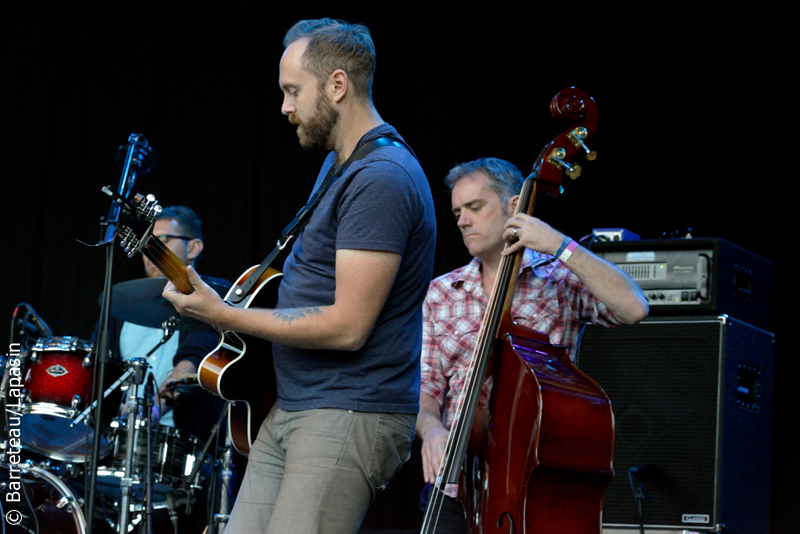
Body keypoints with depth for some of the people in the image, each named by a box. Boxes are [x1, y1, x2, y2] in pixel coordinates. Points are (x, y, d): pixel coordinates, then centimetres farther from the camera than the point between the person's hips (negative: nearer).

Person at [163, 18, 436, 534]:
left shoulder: (381, 178, -17)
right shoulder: (338, 163, 17)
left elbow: (347, 327, -21)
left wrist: (224, 316, -15)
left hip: (350, 417, -10)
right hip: (291, 410, 10)